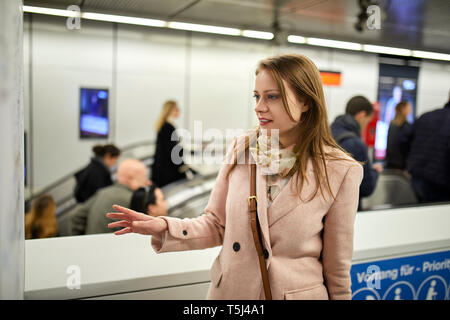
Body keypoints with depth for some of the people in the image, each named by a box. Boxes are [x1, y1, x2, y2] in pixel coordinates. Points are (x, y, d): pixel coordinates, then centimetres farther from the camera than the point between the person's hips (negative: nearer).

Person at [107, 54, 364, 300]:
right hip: (229, 291, 3)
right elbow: (218, 225, 1)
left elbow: (337, 266, -6)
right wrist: (164, 227, -13)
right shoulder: (241, 148, -6)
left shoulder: (340, 171, -14)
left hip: (297, 292, -2)